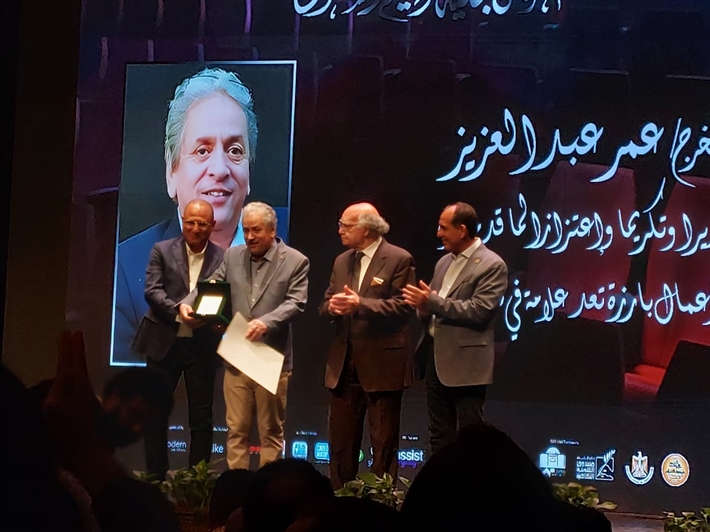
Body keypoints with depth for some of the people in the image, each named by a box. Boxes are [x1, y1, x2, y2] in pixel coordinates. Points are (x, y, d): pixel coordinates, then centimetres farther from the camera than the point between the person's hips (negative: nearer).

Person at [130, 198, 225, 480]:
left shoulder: (223, 258, 2)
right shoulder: (162, 251, 2)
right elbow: (152, 291, -7)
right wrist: (178, 311, -23)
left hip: (202, 346, 0)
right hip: (164, 342, 0)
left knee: (201, 417, 4)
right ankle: (155, 478, 13)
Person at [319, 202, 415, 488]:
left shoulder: (399, 259, -8)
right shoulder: (342, 261, 14)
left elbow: (402, 306, -16)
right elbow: (326, 305, 13)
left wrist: (360, 304, -25)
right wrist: (332, 306, -11)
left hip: (382, 364, -6)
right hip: (344, 364, 6)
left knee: (384, 442, 2)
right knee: (340, 441, 11)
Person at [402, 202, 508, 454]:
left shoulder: (491, 265, -9)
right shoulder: (444, 262, 15)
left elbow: (480, 311, -19)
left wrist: (433, 301, -21)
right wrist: (423, 306, -7)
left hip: (465, 363, -8)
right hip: (435, 357, 8)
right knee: (439, 435, 13)